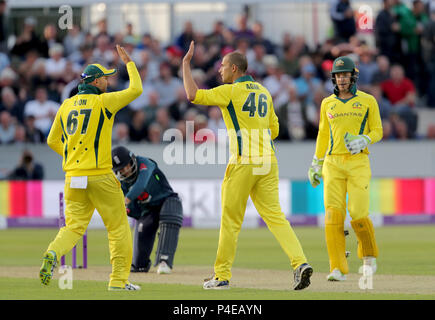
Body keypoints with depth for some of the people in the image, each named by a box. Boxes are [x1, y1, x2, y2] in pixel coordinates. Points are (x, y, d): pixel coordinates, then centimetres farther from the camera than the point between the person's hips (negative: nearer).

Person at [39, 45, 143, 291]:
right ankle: (119, 279, 4)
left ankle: (54, 254, -25)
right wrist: (129, 62, 13)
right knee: (118, 226, 6)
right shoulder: (103, 101, -5)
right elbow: (136, 89, 2)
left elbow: (53, 141, 18)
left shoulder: (66, 105, 12)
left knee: (74, 226, 5)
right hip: (101, 176, -5)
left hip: (73, 177, 5)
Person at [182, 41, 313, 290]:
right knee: (275, 216, 2)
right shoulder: (264, 92, 17)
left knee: (231, 220, 3)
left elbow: (193, 95, -10)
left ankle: (222, 276, 9)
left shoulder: (232, 91, -6)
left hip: (244, 162, -6)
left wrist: (186, 63, -1)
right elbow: (274, 129, 20)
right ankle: (300, 262, -16)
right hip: (268, 162, 6)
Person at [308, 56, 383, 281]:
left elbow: (377, 132, 5)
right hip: (333, 163, 2)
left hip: (359, 163, -2)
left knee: (358, 214, -10)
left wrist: (363, 142, -15)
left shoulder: (368, 101, 3)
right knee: (333, 214, -11)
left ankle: (369, 254, 20)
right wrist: (316, 164, 19)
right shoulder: (327, 103, 11)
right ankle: (338, 269, -11)